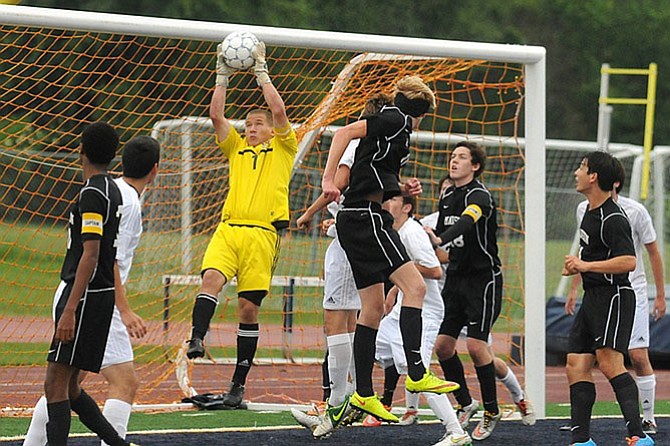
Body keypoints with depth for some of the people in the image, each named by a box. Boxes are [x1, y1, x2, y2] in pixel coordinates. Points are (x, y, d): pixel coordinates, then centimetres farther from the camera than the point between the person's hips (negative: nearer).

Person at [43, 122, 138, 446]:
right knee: (68, 387, 13)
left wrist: (70, 310, -24)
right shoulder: (113, 190, 16)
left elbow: (90, 255, -21)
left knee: (56, 386, -11)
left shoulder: (92, 193, -14)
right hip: (102, 295, 10)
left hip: (86, 297, -10)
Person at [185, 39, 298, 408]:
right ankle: (197, 340, -42)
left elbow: (278, 110, 2)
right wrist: (222, 75, 13)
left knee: (249, 308, -2)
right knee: (211, 278, -26)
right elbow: (216, 115, 16)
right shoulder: (237, 149, 25)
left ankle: (238, 384, 3)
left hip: (262, 234, -3)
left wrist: (261, 70, 5)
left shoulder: (282, 149, 15)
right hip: (228, 228, 3)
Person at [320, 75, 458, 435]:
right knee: (414, 287, -15)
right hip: (367, 216, -10)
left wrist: (401, 187, 20)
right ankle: (416, 375, -22)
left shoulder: (391, 123, 23)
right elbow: (346, 132, -17)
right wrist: (329, 179, -23)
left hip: (355, 220, 10)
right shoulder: (397, 120, -5)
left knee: (373, 308, 10)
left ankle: (363, 396, 11)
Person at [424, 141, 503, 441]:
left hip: (484, 278, -8)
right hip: (456, 278, 8)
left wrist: (440, 239, -53)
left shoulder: (479, 196, -15)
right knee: (442, 345, 1)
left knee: (476, 346, -14)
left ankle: (491, 411, 2)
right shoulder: (447, 197, 9)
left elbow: (465, 223, -36)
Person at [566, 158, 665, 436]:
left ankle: (648, 418, 4)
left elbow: (653, 253, 0)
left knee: (638, 358, -9)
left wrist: (660, 295, 0)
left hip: (631, 292, -3)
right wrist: (573, 290, 16)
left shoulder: (635, 211, -10)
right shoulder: (584, 210, 2)